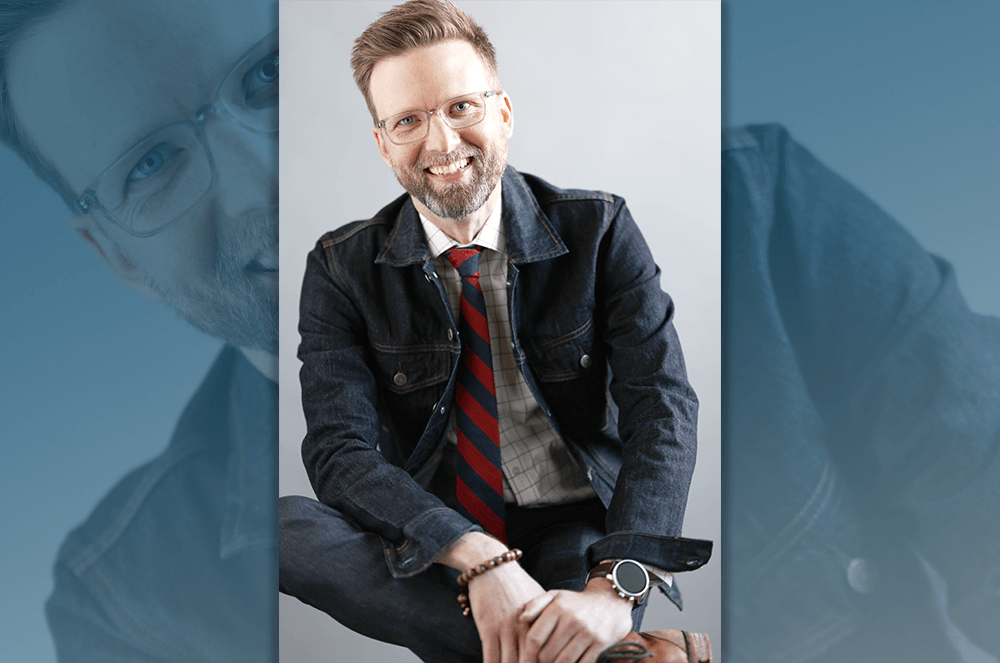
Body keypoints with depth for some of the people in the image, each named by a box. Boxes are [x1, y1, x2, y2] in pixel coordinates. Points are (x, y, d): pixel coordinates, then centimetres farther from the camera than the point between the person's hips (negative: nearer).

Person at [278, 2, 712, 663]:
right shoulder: (344, 269, -1)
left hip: (576, 534, -3)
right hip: (424, 552, 4)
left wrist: (615, 586, -32)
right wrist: (479, 559, -32)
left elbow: (664, 409, -13)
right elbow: (341, 452, -13)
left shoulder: (599, 231, -3)